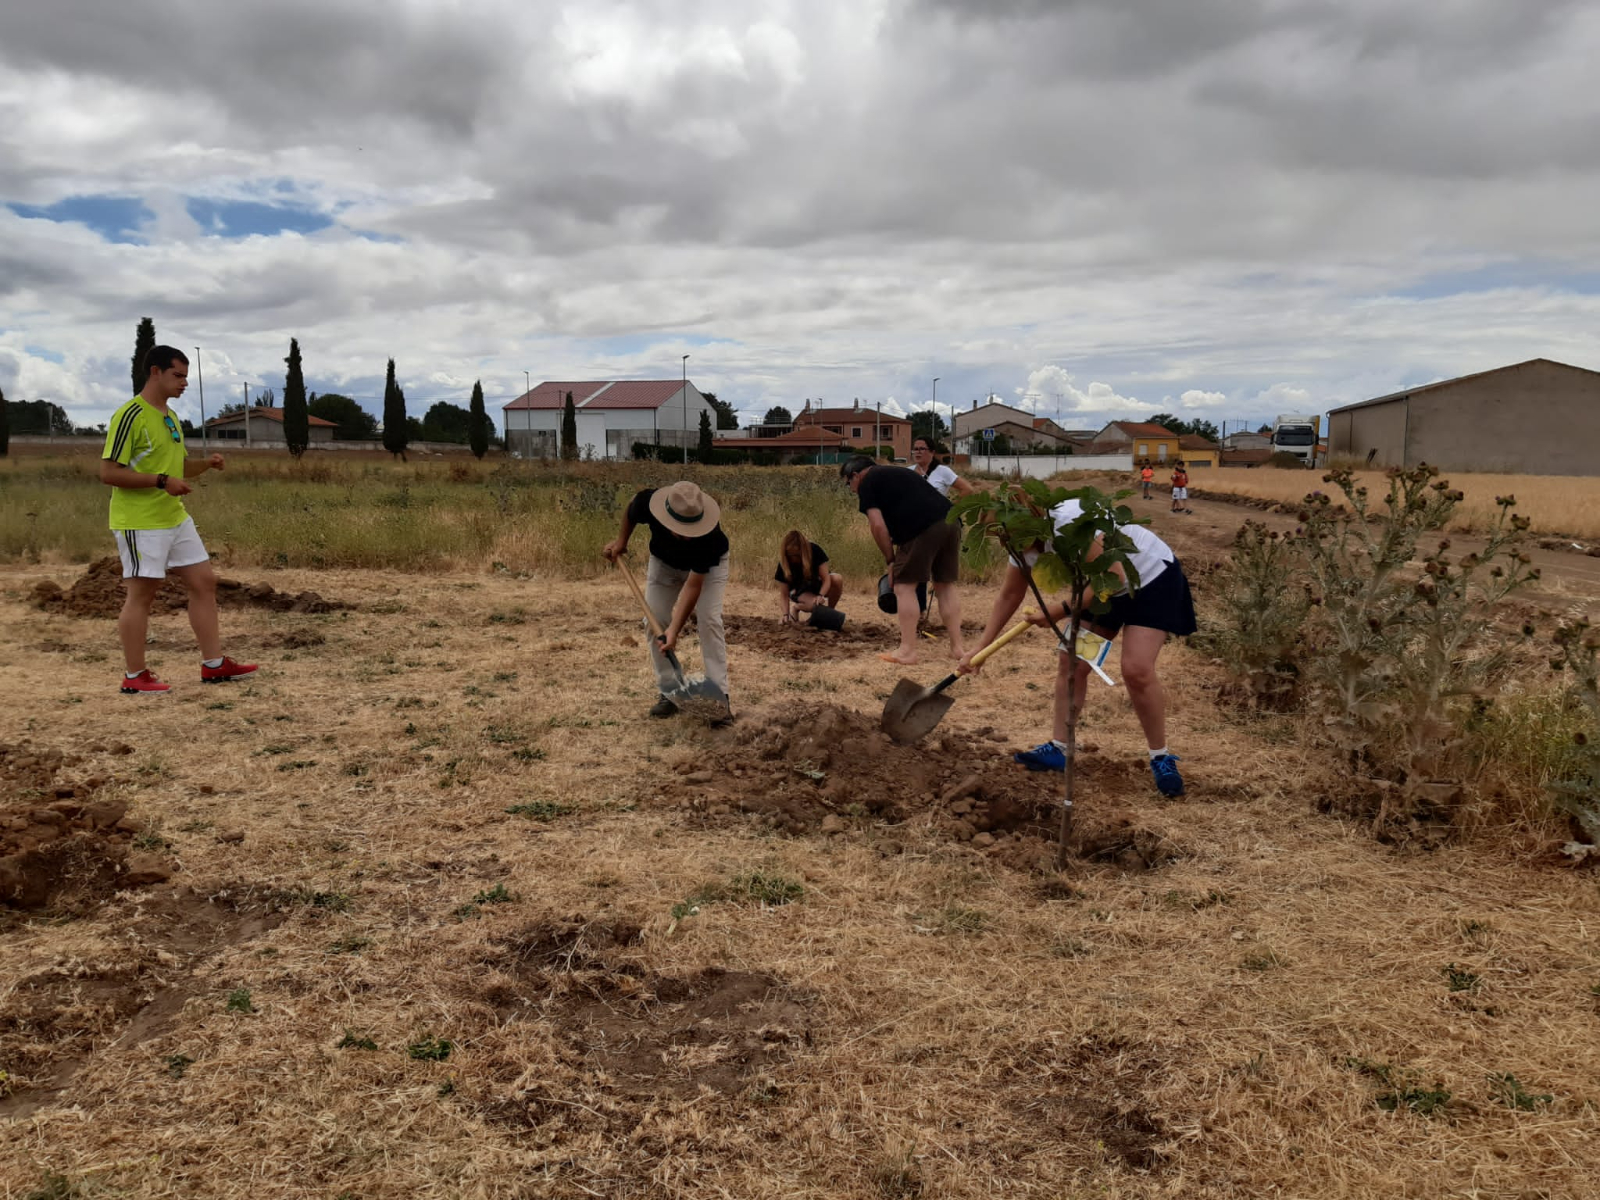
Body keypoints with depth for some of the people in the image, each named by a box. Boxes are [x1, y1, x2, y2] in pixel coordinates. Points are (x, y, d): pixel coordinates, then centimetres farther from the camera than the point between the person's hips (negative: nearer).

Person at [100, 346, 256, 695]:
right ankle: (134, 677, 8)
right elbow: (108, 472, -18)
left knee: (204, 582, 8)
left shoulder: (170, 417, 13)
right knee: (141, 594, -2)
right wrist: (161, 481, -23)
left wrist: (205, 464, 4)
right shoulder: (130, 416, -15)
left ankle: (213, 664, 14)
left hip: (176, 518, 9)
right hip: (140, 522, -9)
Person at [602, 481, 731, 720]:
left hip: (708, 564, -3)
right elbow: (630, 510, -9)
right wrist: (621, 540, -3)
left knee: (709, 621, -19)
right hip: (664, 561, 3)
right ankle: (669, 692, 6)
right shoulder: (647, 502, -38)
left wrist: (674, 630, -44)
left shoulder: (707, 534, -44)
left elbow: (693, 585, -40)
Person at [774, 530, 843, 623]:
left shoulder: (815, 551, -25)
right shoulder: (784, 565, -24)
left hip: (818, 584, 2)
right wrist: (785, 614, -35)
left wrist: (821, 596, -44)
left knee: (838, 579, -32)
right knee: (812, 604, -37)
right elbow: (784, 594, -20)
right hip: (800, 591, -2)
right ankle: (795, 607, 0)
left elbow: (826, 579, -25)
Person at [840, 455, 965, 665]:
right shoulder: (899, 473, 34)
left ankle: (907, 650, 3)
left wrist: (890, 559, 7)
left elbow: (878, 525, -1)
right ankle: (957, 646, 18)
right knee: (945, 585, 16)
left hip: (922, 529, -8)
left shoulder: (867, 483, 10)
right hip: (950, 521, 8)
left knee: (904, 585, 3)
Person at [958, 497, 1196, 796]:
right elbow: (1008, 596, 4)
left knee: (1136, 669, -18)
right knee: (1070, 662, 0)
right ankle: (1059, 748, 10)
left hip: (1152, 576, -8)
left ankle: (1161, 758, -1)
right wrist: (979, 648, 2)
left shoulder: (1071, 523, -36)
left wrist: (1061, 611, -29)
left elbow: (1114, 577, -33)